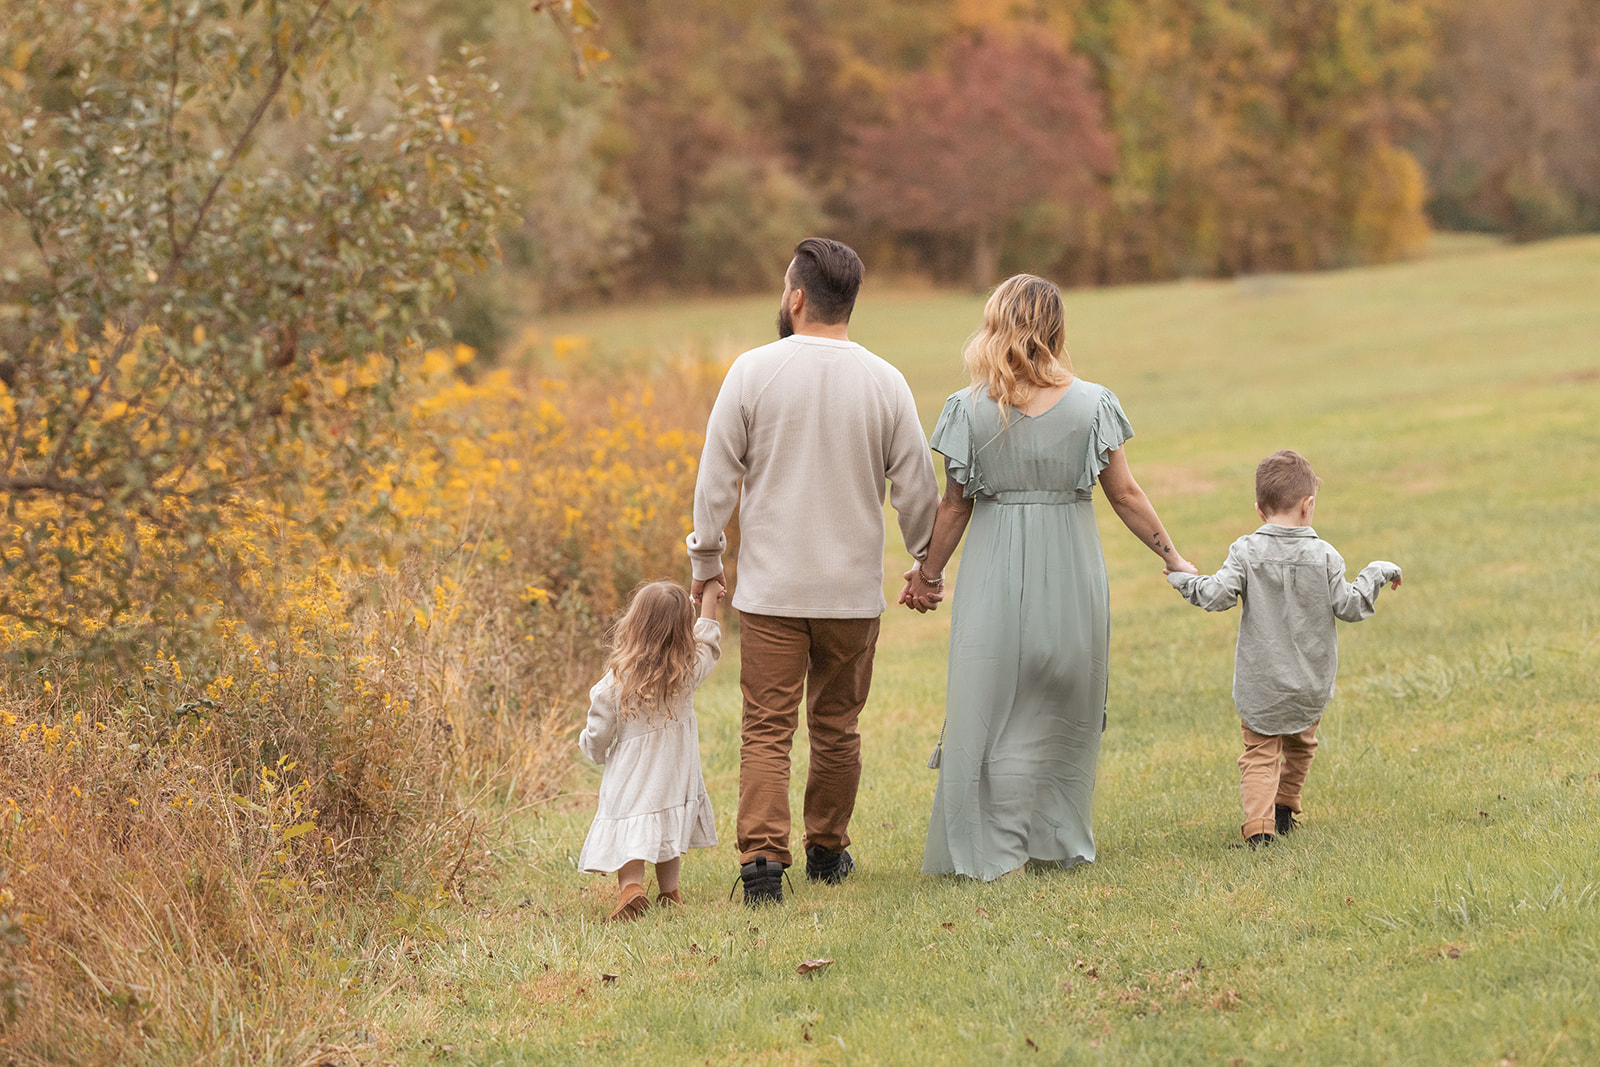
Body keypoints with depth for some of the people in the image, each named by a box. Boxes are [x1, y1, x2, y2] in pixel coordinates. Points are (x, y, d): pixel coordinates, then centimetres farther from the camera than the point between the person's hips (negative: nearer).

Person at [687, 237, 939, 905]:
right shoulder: (885, 382, -3)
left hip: (771, 587, -2)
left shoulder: (753, 372, -8)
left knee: (767, 727, -1)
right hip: (853, 588, 2)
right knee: (836, 725, 15)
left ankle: (762, 858, -13)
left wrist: (706, 557, 10)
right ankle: (827, 851, 25)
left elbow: (716, 478, -3)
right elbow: (917, 488, 3)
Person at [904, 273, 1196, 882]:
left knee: (992, 710, 8)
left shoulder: (970, 409, -8)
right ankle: (1059, 842, 22)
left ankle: (995, 849, 6)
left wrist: (929, 572, 10)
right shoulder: (1091, 404, -5)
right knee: (1064, 713, 15)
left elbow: (955, 506, -3)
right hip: (1071, 576, 1)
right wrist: (1172, 558, 11)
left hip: (995, 574, -1)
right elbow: (1125, 495, 0)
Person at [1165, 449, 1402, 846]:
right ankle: (1285, 808, 34)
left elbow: (1217, 596, -16)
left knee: (1260, 753, 1)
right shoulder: (1324, 556, -6)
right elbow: (1347, 607, -5)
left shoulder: (1246, 552, -8)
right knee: (1300, 745, 25)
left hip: (1259, 681, -1)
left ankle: (1258, 823, -17)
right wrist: (1377, 573, 8)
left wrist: (1184, 578, 1)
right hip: (1310, 683, 1)